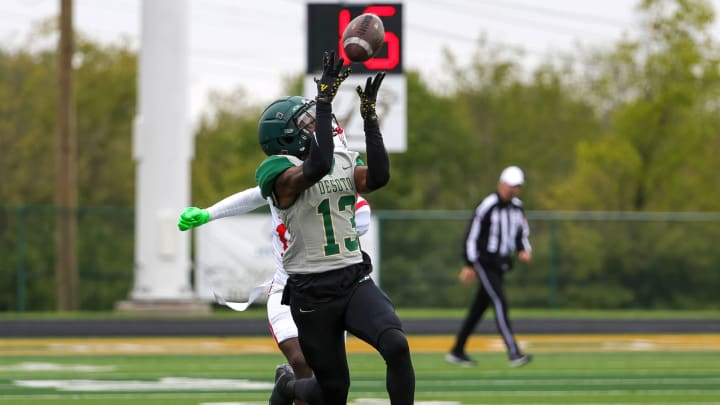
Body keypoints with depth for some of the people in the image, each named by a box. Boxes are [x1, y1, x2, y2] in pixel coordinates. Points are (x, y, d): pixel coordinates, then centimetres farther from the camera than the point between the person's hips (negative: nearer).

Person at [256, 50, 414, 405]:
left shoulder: (343, 161, 11)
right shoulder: (280, 171, -9)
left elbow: (377, 178, -8)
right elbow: (318, 167, -29)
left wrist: (369, 116, -9)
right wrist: (325, 100, -29)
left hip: (356, 281, 4)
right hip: (312, 294, -4)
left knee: (396, 346, -24)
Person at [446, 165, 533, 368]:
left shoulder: (517, 207, 9)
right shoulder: (487, 206, -14)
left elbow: (522, 233, 19)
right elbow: (472, 235, -13)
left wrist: (524, 251, -3)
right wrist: (469, 265, -14)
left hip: (500, 264, 8)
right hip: (485, 262, -8)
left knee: (480, 307, 12)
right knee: (500, 303, -17)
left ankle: (457, 351, 23)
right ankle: (514, 353, -24)